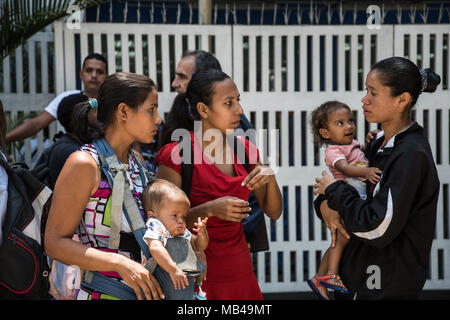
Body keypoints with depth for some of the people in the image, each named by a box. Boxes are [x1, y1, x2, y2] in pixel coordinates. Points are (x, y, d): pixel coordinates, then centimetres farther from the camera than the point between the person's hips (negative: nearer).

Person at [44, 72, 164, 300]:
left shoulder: (136, 160, 10)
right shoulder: (85, 164, -14)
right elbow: (55, 243, -17)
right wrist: (120, 263, -26)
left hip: (145, 290, 7)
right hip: (99, 293, -7)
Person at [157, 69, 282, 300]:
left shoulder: (243, 148, 6)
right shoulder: (176, 155, -13)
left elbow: (273, 212, 7)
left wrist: (270, 177, -12)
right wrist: (209, 209, -26)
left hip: (240, 272, 6)